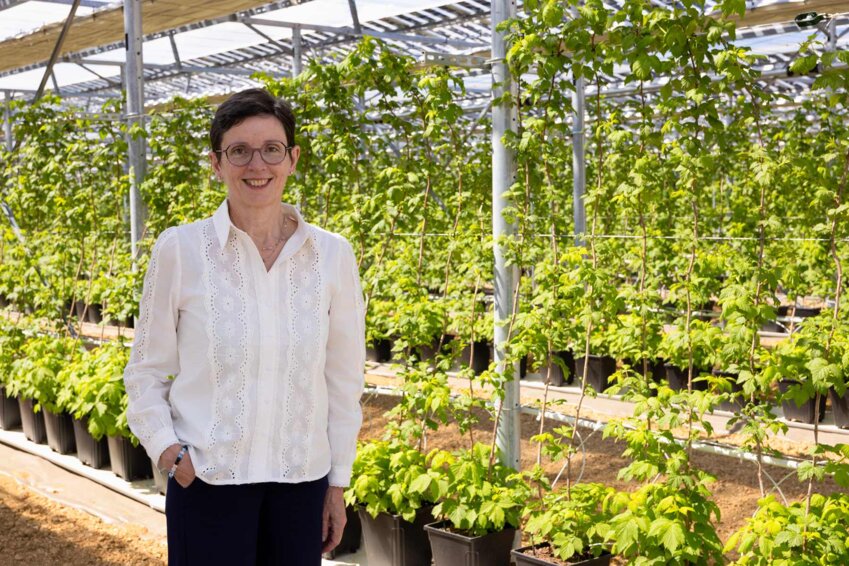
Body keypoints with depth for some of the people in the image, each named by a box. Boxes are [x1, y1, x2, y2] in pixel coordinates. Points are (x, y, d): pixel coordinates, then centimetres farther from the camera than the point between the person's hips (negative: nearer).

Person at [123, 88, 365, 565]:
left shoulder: (333, 255, -2)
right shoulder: (179, 250, -6)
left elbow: (343, 377, 5)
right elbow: (147, 370, 2)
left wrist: (339, 481, 7)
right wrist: (167, 449, -11)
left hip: (302, 479, 2)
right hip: (207, 480, -2)